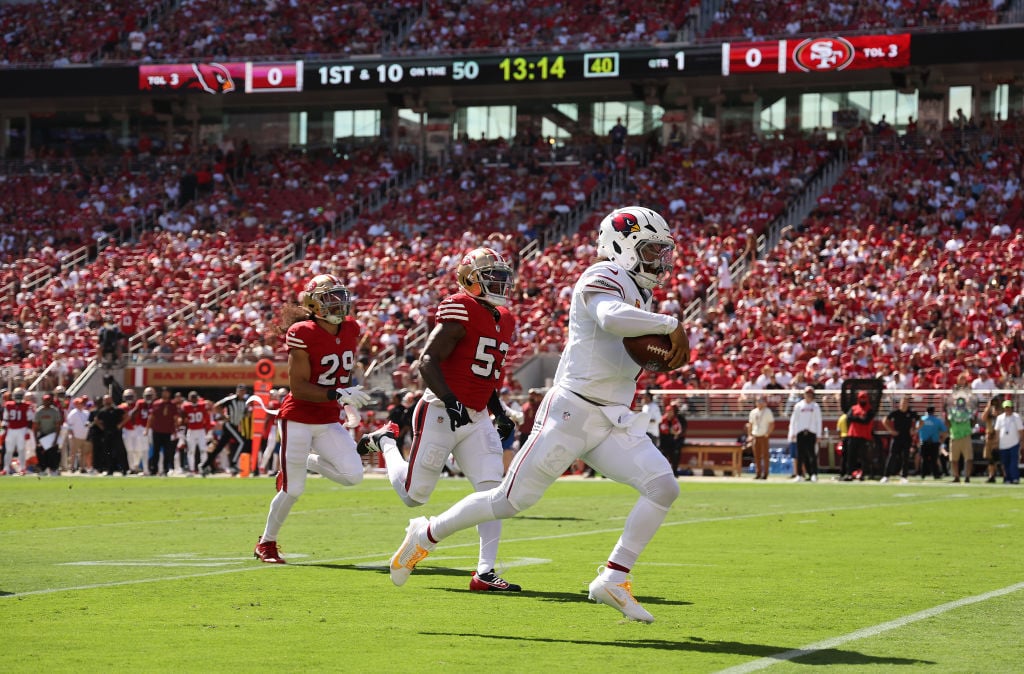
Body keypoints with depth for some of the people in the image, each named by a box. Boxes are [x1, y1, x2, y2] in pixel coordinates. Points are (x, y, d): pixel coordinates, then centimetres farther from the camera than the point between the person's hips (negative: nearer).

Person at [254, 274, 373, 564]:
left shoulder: (350, 330, 0)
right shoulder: (302, 335, -20)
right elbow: (298, 387, -22)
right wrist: (338, 394, -29)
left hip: (328, 421, 6)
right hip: (298, 419, -6)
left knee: (352, 475, -11)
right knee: (293, 490, -2)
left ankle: (305, 463, 18)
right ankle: (266, 543, 20)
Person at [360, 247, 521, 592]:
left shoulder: (504, 320, 13)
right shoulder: (461, 311, -15)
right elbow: (428, 360, -18)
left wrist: (500, 413, 15)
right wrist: (450, 401, -28)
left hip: (476, 418, 7)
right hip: (440, 414, -7)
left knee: (493, 491, -7)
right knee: (414, 495, 4)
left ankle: (485, 572, -5)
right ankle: (384, 442, 33)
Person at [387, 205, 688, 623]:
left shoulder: (639, 294, 18)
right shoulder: (605, 277, -11)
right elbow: (611, 318, -34)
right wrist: (671, 325, -24)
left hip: (613, 423, 8)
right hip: (571, 412, -8)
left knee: (663, 487, -12)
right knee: (510, 501, -2)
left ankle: (613, 580, -7)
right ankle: (427, 535, 19)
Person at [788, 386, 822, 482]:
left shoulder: (815, 406, 7)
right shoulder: (798, 406, 8)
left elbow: (818, 421, 7)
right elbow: (793, 420, 9)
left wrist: (818, 435, -1)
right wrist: (792, 434, 2)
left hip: (811, 433, -1)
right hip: (800, 433, 1)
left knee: (812, 454, -8)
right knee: (800, 455, 2)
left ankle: (814, 474, -7)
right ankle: (799, 474, 6)